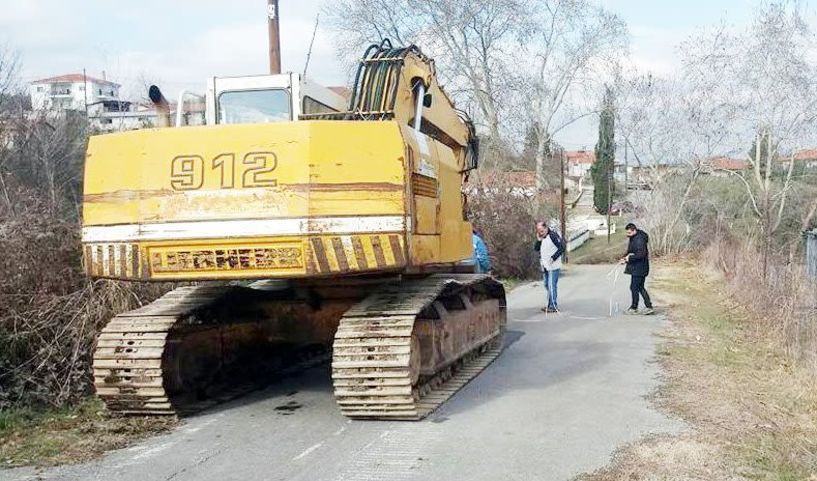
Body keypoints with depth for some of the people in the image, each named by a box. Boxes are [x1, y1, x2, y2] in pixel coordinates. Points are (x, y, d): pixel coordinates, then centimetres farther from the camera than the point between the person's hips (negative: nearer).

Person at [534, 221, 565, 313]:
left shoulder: (553, 235, -14)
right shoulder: (540, 237, 10)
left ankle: (553, 306, -4)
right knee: (547, 285, 14)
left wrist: (553, 257, -18)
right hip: (544, 266, 8)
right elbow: (536, 249, 8)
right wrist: (538, 240, -7)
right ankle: (550, 304, 23)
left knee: (552, 286, -9)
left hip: (553, 266, -8)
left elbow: (562, 248, -15)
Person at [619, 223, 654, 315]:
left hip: (639, 268, -10)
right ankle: (649, 307, 17)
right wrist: (625, 258, 7)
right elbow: (632, 252, 23)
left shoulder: (639, 240, -20)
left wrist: (630, 257, -19)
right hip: (638, 268, 10)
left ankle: (634, 308, 8)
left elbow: (641, 254, -26)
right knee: (640, 287, 14)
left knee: (634, 287, -2)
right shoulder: (633, 238, 13)